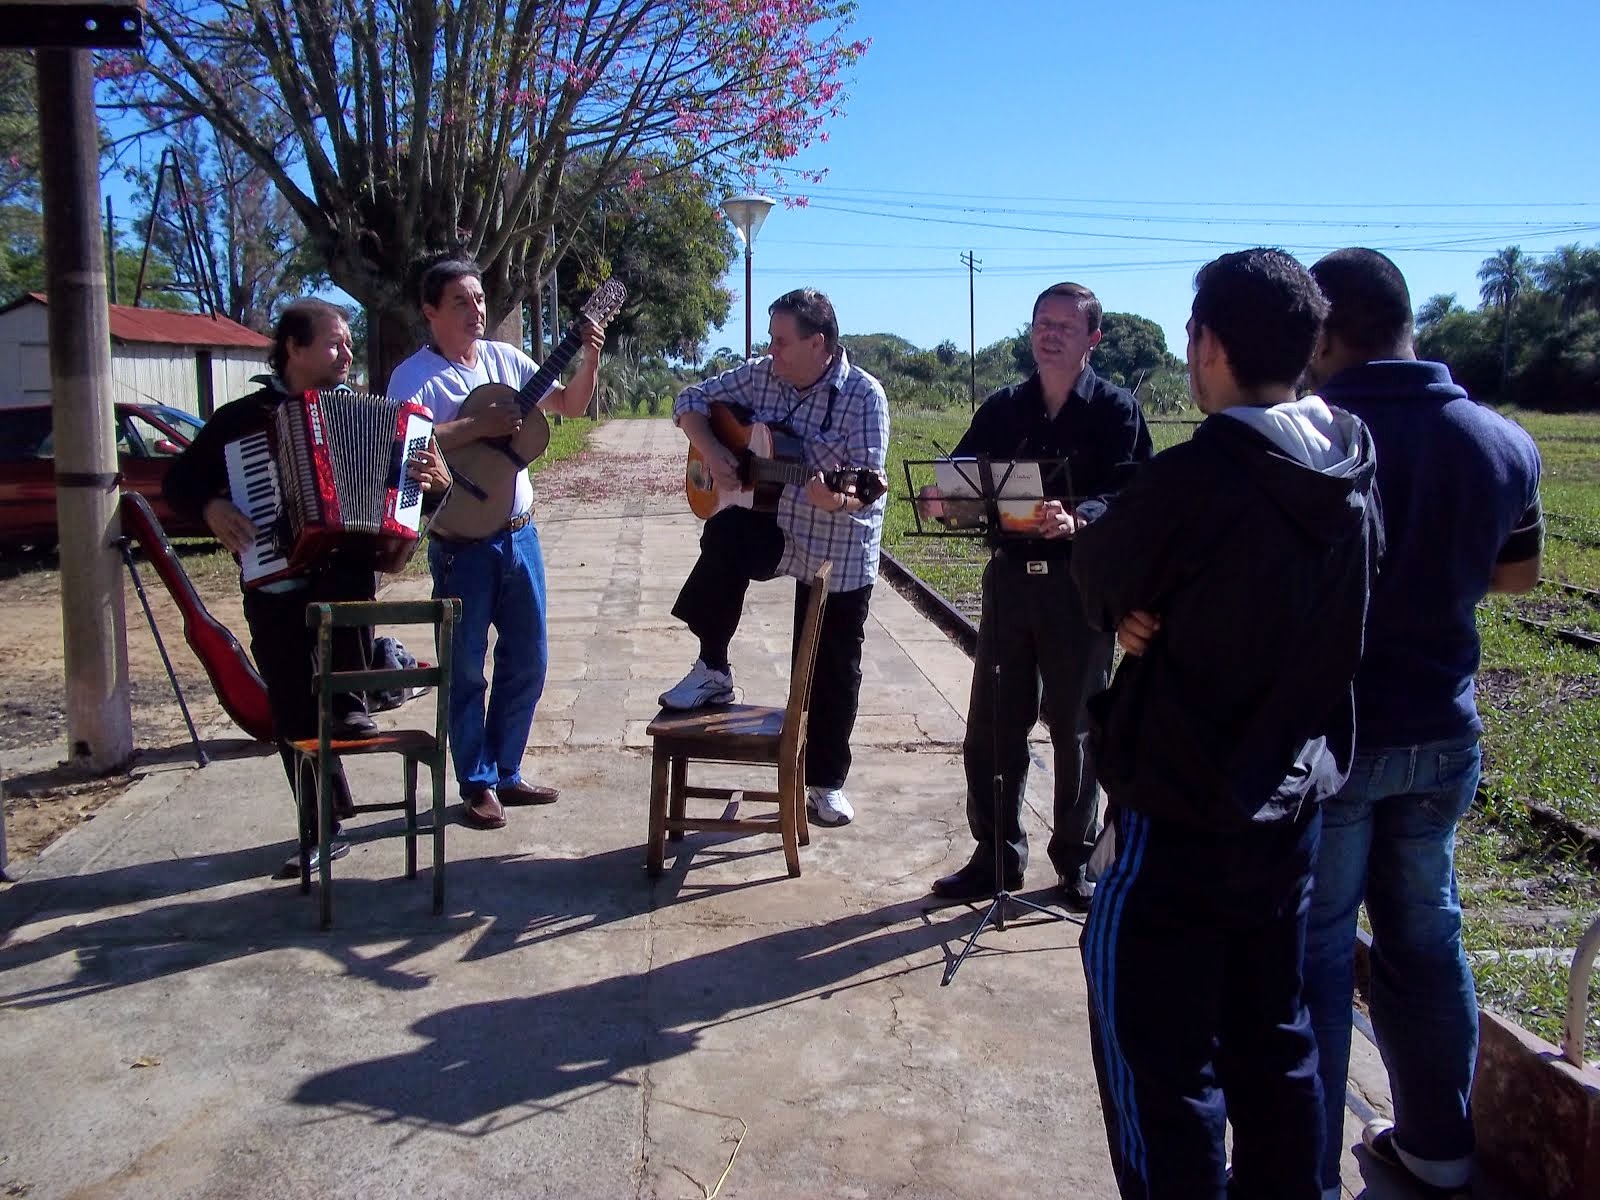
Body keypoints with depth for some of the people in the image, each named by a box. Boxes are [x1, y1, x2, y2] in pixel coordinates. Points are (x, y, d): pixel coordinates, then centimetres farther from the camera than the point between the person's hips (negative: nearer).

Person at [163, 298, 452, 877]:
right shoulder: (243, 417, 7)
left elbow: (404, 471, 9)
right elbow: (178, 479, 11)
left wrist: (434, 478, -14)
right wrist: (211, 507, -9)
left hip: (344, 565, -1)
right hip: (273, 583, 1)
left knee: (344, 587, -37)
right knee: (294, 712, 3)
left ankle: (350, 705, -18)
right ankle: (324, 828, 15)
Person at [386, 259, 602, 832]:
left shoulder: (505, 358, 8)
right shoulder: (415, 375, -8)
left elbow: (570, 405, 12)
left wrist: (589, 361, -5)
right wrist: (477, 426, -25)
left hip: (519, 533, 6)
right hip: (462, 542, -6)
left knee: (528, 659, 12)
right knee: (465, 668, 5)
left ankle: (506, 773, 27)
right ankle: (477, 785, 18)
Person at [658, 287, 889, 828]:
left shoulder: (863, 395, -16)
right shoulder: (762, 375, -3)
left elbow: (868, 481, -23)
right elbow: (691, 401, 6)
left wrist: (839, 500, -45)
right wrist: (711, 450, -13)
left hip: (840, 551, -3)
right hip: (774, 524, 3)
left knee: (833, 671, 5)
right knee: (725, 534, -32)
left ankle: (826, 781, 25)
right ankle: (712, 670, -14)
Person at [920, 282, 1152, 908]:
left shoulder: (1115, 409, -2)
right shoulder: (1002, 408, 11)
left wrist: (1076, 519, -34)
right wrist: (939, 496, -18)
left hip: (1079, 585, -4)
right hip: (1009, 576, 4)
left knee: (1075, 729, 7)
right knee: (991, 728, 8)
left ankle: (1075, 862, 22)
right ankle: (996, 855, 22)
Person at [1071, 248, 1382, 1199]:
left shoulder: (1194, 478, -23)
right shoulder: (1352, 478, 0)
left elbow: (1101, 582, -8)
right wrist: (1167, 611, -2)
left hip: (1186, 814, -7)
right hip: (1295, 803, 8)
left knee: (1157, 1049, 7)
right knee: (1272, 1033, 20)